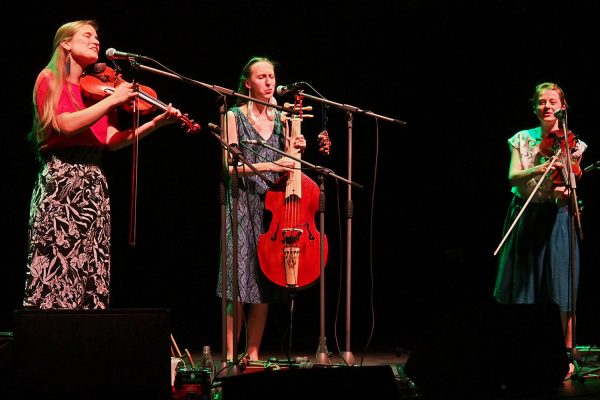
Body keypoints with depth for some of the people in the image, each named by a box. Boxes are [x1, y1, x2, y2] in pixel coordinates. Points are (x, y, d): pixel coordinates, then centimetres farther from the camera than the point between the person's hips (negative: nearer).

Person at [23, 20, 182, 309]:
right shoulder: (49, 80, 3)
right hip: (59, 183, -6)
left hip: (93, 185, 6)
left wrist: (155, 123, -3)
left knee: (90, 271, 0)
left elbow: (111, 139, 8)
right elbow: (67, 124, -14)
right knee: (55, 268, -11)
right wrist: (114, 99, -12)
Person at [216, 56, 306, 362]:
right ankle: (231, 356, -9)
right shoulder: (235, 116, 0)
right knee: (241, 282, -12)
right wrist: (270, 166, -18)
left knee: (265, 284, 2)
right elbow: (231, 166, -8)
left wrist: (296, 150, 0)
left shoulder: (280, 118, 14)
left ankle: (253, 354, 7)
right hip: (243, 206, -4)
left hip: (272, 205, 5)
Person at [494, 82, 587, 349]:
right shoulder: (522, 139, 7)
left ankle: (567, 352, -4)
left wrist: (564, 192, -26)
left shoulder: (572, 144, 3)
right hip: (525, 217, 2)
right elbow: (512, 177, -5)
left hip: (556, 218, -2)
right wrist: (537, 170, -25)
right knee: (522, 286, 3)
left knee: (561, 288, -8)